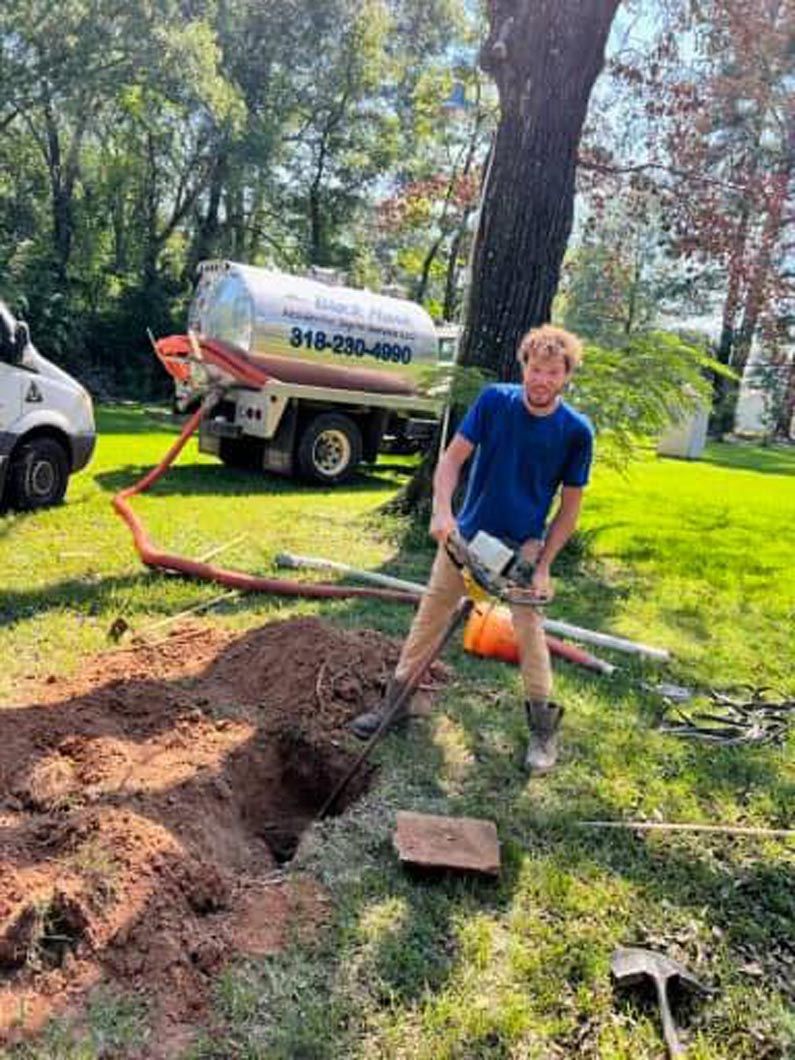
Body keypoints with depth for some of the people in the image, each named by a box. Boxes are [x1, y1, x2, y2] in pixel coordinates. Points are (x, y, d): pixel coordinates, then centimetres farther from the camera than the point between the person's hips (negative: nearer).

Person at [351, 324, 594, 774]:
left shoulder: (576, 430, -14)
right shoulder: (495, 400, -12)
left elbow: (570, 505, -7)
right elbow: (453, 458, -9)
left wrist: (543, 566, -11)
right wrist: (442, 510, -25)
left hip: (524, 543, -2)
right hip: (467, 533, 2)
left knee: (530, 627, -5)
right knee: (431, 614, 8)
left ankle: (544, 727, 13)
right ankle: (395, 701, 23)